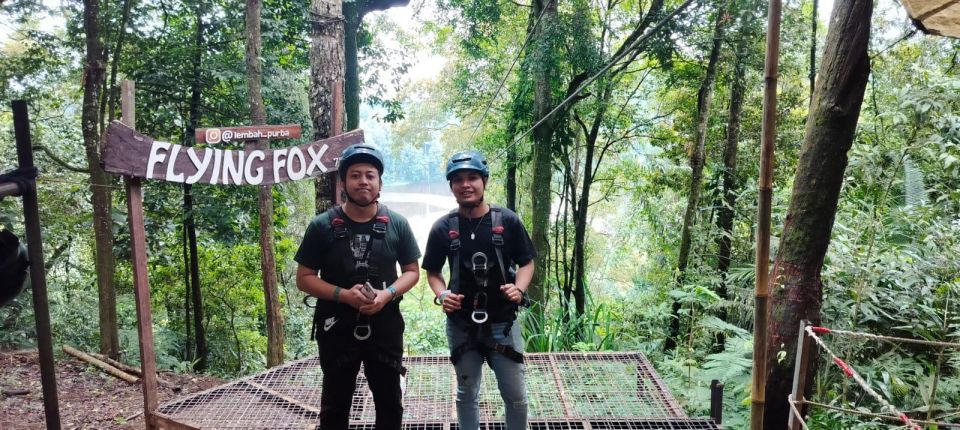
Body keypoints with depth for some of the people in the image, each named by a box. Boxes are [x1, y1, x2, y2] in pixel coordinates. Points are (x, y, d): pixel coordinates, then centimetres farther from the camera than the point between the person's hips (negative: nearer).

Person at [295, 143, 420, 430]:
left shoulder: (397, 224, -3)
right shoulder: (322, 226, -6)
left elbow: (412, 271, 4)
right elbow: (304, 278, -3)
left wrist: (388, 294, -15)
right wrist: (343, 294, -19)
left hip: (385, 327, 1)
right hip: (337, 328, -1)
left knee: (390, 403, 15)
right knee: (335, 405, 15)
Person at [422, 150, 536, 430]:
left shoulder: (507, 221, -6)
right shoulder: (443, 228, -3)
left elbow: (526, 262, 2)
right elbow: (432, 272, 7)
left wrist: (519, 288, -17)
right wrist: (442, 295, -12)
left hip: (502, 322, -1)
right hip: (461, 324, 1)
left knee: (515, 395, 8)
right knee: (467, 393, 17)